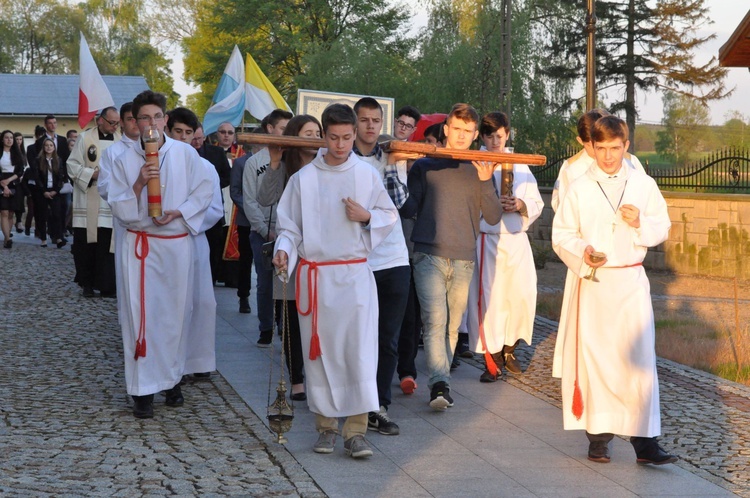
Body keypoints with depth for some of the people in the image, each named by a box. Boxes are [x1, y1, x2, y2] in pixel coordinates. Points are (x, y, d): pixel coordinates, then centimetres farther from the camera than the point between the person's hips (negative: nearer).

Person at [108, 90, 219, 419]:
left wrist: (179, 212, -11)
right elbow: (119, 210, -2)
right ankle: (142, 390, -1)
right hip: (140, 246, -1)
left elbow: (205, 189, 2)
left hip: (178, 242, 1)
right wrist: (138, 184, -18)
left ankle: (172, 379, 22)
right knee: (140, 315, -4)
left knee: (177, 313, 7)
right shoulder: (125, 161, -1)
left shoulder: (185, 153, 0)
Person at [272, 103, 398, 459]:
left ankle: (356, 431, -7)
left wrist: (367, 216, -7)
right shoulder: (304, 178, 2)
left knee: (360, 348, -9)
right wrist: (283, 249, -13)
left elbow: (390, 216, 13)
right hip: (315, 276, 1)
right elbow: (290, 225, 6)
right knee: (320, 350, 5)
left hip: (355, 273, -1)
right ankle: (326, 425, 17)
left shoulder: (367, 175, 4)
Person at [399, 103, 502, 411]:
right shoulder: (425, 166, 8)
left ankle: (440, 383, 13)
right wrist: (402, 173, -8)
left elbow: (493, 217, 6)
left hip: (464, 260, 3)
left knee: (452, 325, 5)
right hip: (429, 255, -2)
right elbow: (407, 210, 5)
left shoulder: (479, 171, 13)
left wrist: (486, 182, -8)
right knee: (435, 319, -17)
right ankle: (439, 383, -23)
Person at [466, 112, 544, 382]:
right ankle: (492, 358, 7)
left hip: (516, 238, 3)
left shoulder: (520, 166, 12)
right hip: (485, 240, -3)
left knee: (523, 296, -1)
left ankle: (509, 348, 21)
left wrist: (520, 205, -8)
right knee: (486, 298, -5)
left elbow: (537, 203, 12)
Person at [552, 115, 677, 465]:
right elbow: (561, 234, 5)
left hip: (631, 282, 0)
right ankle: (598, 436, 13)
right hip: (592, 282, 0)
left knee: (638, 358, -5)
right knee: (593, 358, 2)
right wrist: (581, 252, -14)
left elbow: (662, 228, 9)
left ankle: (645, 442, -3)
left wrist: (641, 223, -12)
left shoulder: (643, 185, 5)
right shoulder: (580, 189, 3)